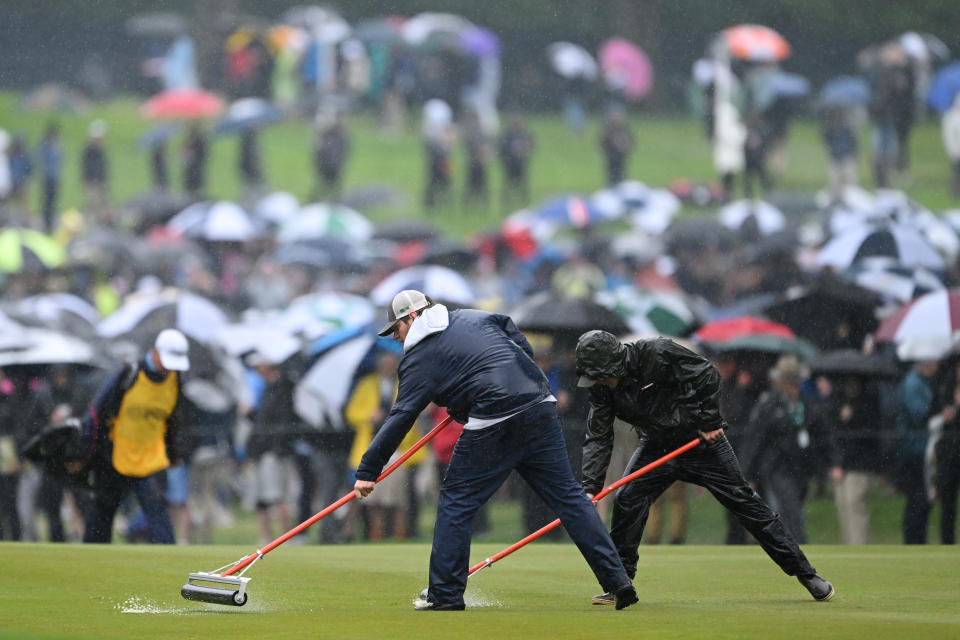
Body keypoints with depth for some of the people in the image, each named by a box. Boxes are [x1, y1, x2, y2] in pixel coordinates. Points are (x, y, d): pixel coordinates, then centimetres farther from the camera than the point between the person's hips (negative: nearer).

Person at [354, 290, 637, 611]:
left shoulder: (421, 357, 3)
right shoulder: (476, 318, 21)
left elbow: (400, 418, -3)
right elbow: (524, 348, 20)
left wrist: (368, 470, -2)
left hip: (494, 425, -6)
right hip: (541, 406, 6)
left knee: (455, 503, 6)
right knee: (568, 496, 9)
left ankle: (445, 594, 6)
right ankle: (617, 580, 5)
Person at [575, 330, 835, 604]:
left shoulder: (656, 354, -26)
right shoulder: (602, 388, -9)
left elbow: (706, 374, -20)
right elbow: (598, 438, -9)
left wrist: (709, 422, -19)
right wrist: (590, 487, -19)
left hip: (701, 440, -5)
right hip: (657, 446, 5)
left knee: (745, 502, -3)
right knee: (626, 501, -14)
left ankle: (806, 574, 4)